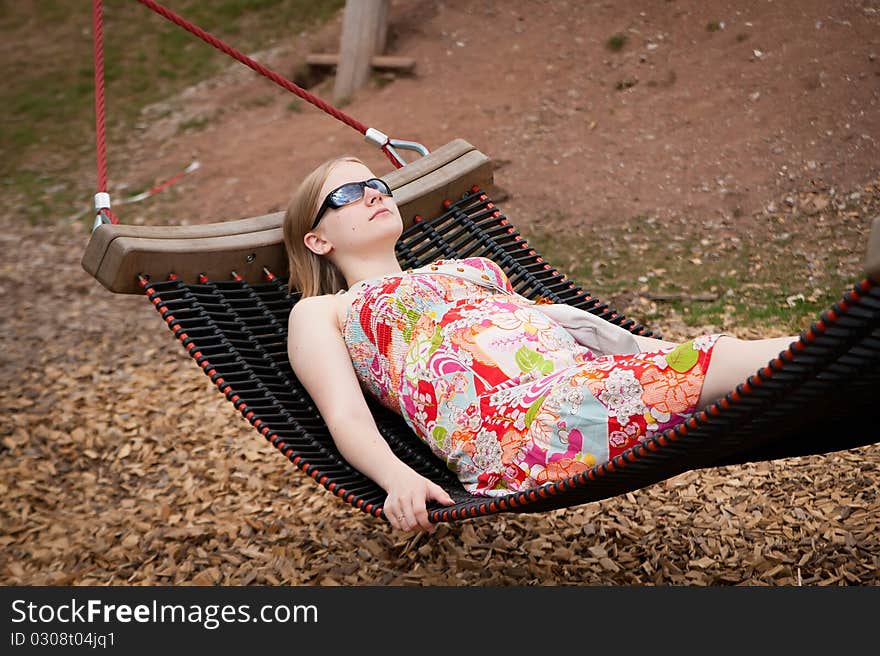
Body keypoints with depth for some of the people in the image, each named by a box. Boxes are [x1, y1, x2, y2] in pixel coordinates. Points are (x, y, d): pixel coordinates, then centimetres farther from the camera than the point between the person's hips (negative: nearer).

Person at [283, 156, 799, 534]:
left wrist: (674, 350, 20)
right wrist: (398, 479, -19)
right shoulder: (319, 314, 21)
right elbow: (347, 418, 4)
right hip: (510, 419, -6)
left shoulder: (468, 269, 38)